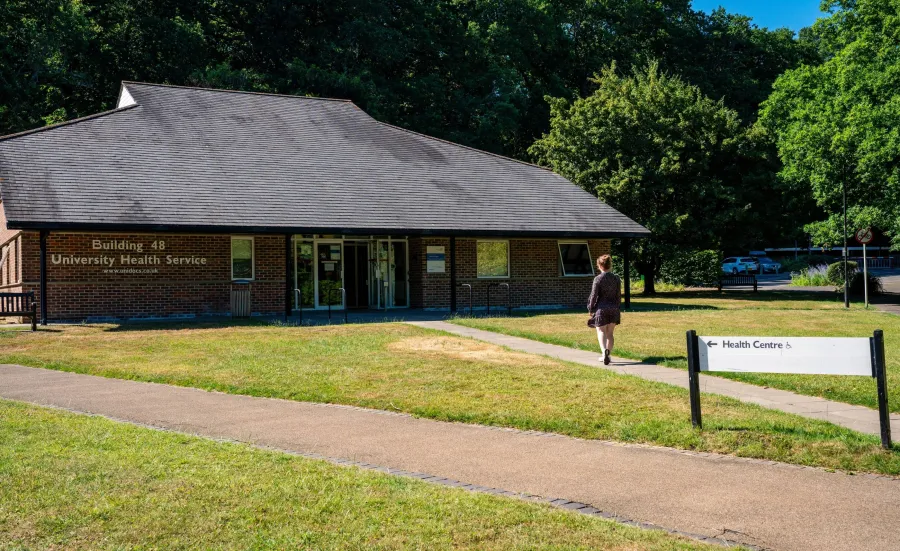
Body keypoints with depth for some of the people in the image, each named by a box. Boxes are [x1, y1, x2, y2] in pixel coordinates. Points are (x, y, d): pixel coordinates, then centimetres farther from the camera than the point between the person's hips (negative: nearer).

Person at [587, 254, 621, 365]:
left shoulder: (598, 279, -11)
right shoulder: (616, 278, 2)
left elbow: (593, 296, -9)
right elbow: (619, 295, 7)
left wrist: (591, 309, 2)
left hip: (601, 308, -4)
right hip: (613, 308, 4)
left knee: (601, 332, 0)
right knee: (610, 333, 13)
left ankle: (604, 350, -25)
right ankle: (607, 356, 20)